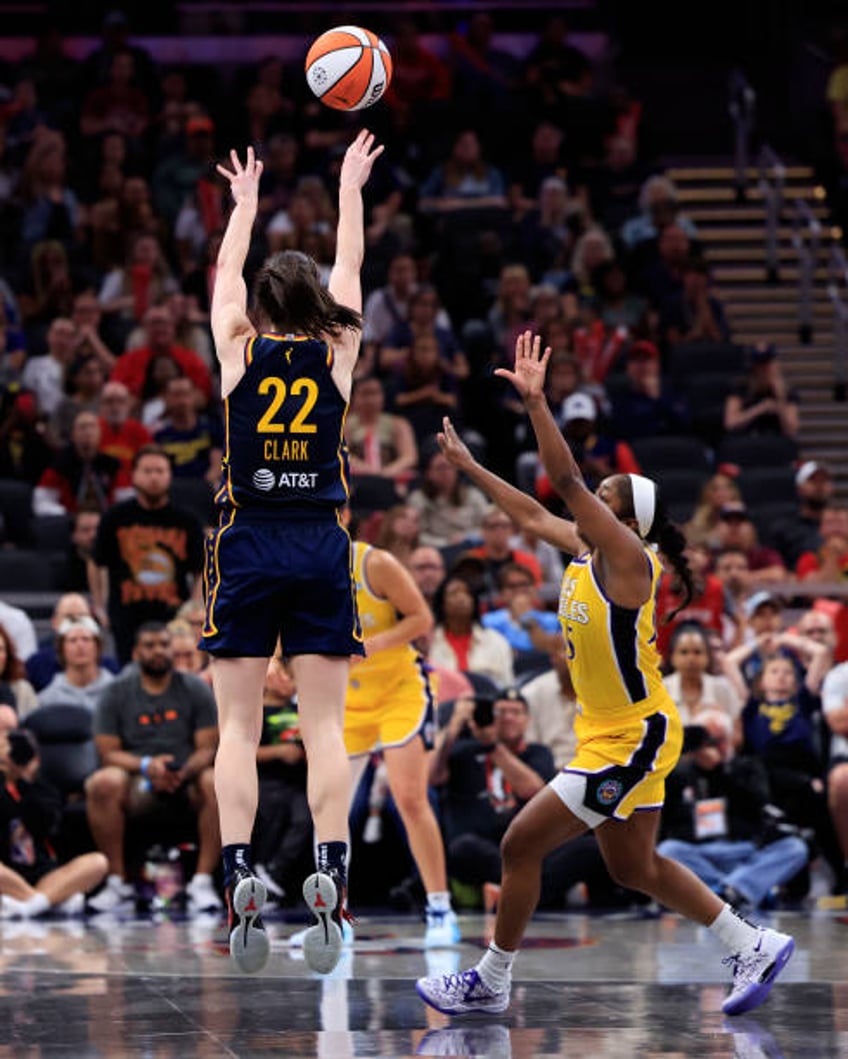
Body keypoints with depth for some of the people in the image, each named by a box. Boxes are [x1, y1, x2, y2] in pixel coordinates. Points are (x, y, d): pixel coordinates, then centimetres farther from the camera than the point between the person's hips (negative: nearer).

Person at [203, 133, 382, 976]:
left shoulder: (239, 351, 0)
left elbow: (227, 270, 18)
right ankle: (328, 879, -15)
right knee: (324, 726, -1)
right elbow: (349, 267, 17)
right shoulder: (337, 354, 1)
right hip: (321, 550, 1)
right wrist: (349, 188, 29)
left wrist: (245, 201, 33)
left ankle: (239, 876, -15)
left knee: (238, 727, 0)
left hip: (246, 548, -1)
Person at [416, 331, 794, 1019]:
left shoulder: (627, 560, -18)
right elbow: (533, 511, 20)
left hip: (634, 738, -10)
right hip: (614, 735, 10)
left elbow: (566, 480, -28)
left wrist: (536, 403, -33)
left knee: (521, 846, -6)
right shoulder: (587, 553, 6)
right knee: (633, 868, 17)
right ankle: (756, 947, 25)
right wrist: (467, 465, 22)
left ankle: (490, 983, 5)